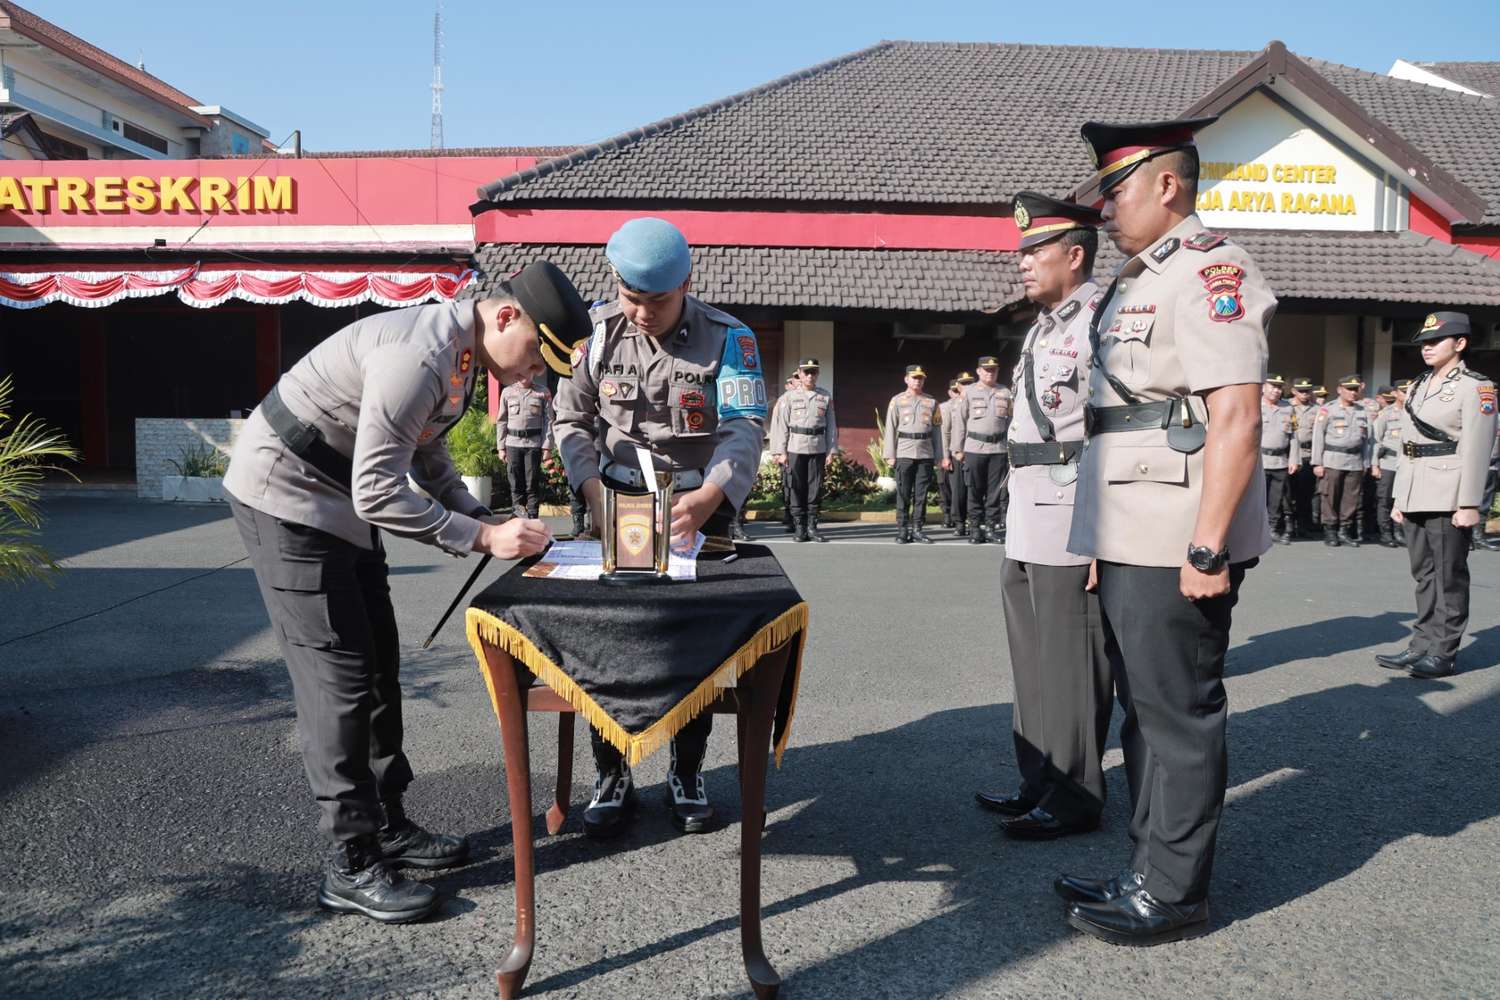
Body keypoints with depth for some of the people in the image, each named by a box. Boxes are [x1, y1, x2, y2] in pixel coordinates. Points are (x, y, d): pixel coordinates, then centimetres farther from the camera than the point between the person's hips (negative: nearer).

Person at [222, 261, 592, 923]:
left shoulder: (459, 353, 4)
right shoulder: (419, 355, -28)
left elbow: (429, 463, 15)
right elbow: (377, 494, -28)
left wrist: (491, 524, 3)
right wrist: (482, 538, -23)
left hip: (340, 506, 10)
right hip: (286, 500, -10)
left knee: (377, 667, 12)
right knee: (339, 677, -7)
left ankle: (386, 824, 23)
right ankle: (351, 866, 3)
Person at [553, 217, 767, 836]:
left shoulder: (728, 338, -10)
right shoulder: (598, 331, -2)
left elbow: (743, 430, -19)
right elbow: (571, 420, 1)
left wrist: (708, 499, -37)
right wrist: (595, 493, -16)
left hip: (699, 508, -1)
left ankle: (687, 774, 23)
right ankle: (611, 775, 15)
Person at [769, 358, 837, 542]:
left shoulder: (826, 396, 8)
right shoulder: (789, 397, 2)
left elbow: (831, 425, 8)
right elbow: (781, 425, 1)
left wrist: (831, 450, 2)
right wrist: (780, 451, -5)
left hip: (818, 449, 2)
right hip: (795, 449, -1)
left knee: (815, 489, 4)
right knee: (797, 489, 2)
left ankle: (812, 526, 12)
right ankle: (800, 527, 9)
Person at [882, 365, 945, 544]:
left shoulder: (932, 402, 11)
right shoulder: (897, 400, 5)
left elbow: (937, 429, 11)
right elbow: (890, 428, 2)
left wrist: (940, 456, 6)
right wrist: (890, 454, -5)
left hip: (926, 453, 2)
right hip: (904, 453, -2)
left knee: (921, 494, 3)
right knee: (903, 494, -1)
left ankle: (917, 529, 10)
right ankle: (902, 530, 4)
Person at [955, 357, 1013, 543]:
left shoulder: (1005, 393, 10)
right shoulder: (969, 392, 5)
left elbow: (1010, 421, 13)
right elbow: (961, 421, 5)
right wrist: (958, 449, 3)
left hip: (998, 448, 2)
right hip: (974, 448, -2)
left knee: (995, 490, 3)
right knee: (975, 491, 2)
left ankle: (992, 526, 11)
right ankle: (975, 528, 9)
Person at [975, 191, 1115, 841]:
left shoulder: (1101, 320, -10)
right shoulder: (1043, 327, 20)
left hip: (1072, 516, -10)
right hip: (1026, 520, 10)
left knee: (1071, 663, -2)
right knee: (1033, 658, 16)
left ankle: (1073, 799, 11)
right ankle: (1040, 782, 28)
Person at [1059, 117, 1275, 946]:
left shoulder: (1211, 274, -11)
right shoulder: (1136, 283, 17)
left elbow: (1235, 419, -20)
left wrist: (1209, 548, -22)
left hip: (1174, 549, -10)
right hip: (1130, 543, 10)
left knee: (1178, 715, 1)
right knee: (1145, 709, 16)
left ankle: (1172, 895, 14)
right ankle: (1150, 869, 30)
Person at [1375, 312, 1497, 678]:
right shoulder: (1417, 386, 15)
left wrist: (1469, 504, -16)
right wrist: (1399, 497, 15)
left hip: (1448, 495, -7)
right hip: (1415, 494, 7)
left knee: (1449, 575, 0)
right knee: (1423, 573, 11)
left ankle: (1443, 652, 7)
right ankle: (1422, 645, 17)